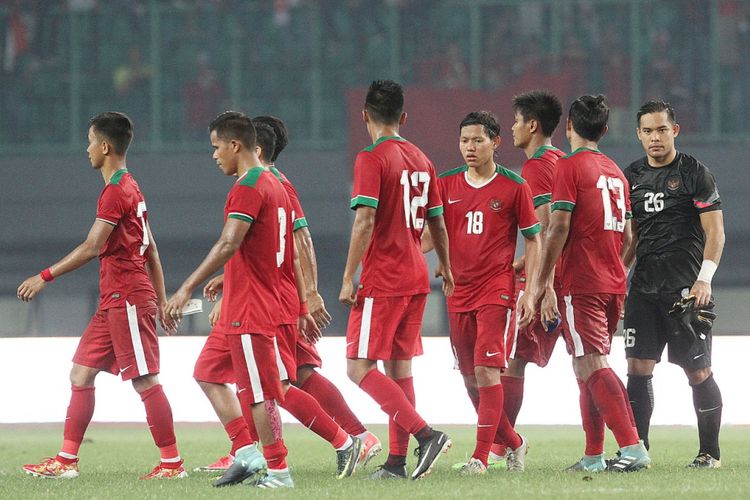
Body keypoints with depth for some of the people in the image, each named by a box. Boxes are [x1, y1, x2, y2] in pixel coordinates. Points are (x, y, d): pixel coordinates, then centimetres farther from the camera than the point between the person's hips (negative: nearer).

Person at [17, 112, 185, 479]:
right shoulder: (130, 188, 17)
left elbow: (92, 247, -21)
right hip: (114, 301, 10)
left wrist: (45, 277, -18)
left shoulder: (115, 191, -14)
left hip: (127, 300, -10)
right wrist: (161, 302, 21)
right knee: (81, 373, 10)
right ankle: (66, 460, 10)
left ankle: (172, 463, -3)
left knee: (145, 380, -7)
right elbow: (151, 251, 19)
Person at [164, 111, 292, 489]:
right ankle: (247, 454, 13)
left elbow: (229, 244, -27)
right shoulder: (269, 183, 15)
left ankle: (278, 472, -1)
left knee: (259, 393, -6)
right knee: (208, 372, 15)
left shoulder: (248, 187, -16)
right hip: (239, 309, 11)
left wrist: (188, 288, -29)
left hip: (249, 311, -11)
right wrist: (225, 282, 29)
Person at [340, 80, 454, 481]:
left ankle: (426, 434, -19)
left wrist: (348, 278, -16)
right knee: (398, 366, 12)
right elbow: (437, 222, 16)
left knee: (360, 367, -7)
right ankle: (397, 460, 10)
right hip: (416, 278, 8)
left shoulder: (371, 159, -11)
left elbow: (365, 222, -19)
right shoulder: (421, 160, 11)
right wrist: (445, 268, 31)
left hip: (382, 280, -8)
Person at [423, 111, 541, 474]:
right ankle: (513, 443, 25)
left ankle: (481, 456, -14)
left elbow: (532, 239, 2)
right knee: (470, 379, 8)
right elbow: (430, 234, 11)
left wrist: (530, 292, -5)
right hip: (458, 292, 5)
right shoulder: (446, 185, 7)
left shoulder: (514, 186, -2)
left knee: (486, 372, -14)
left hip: (496, 290, -5)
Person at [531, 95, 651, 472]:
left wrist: (543, 282, -9)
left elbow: (559, 228, -13)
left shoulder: (570, 167, -7)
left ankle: (633, 447, -26)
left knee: (592, 365, -13)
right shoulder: (615, 172, 17)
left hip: (582, 284, -8)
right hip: (614, 283, 8)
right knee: (587, 366, 14)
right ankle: (594, 456, 14)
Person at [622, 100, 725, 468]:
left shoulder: (694, 173, -4)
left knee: (698, 371, -3)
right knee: (638, 367, -1)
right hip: (644, 286, 5)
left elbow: (715, 232, -7)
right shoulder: (633, 176, 12)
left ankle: (710, 452, 6)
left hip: (686, 288, -5)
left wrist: (704, 279, -17)